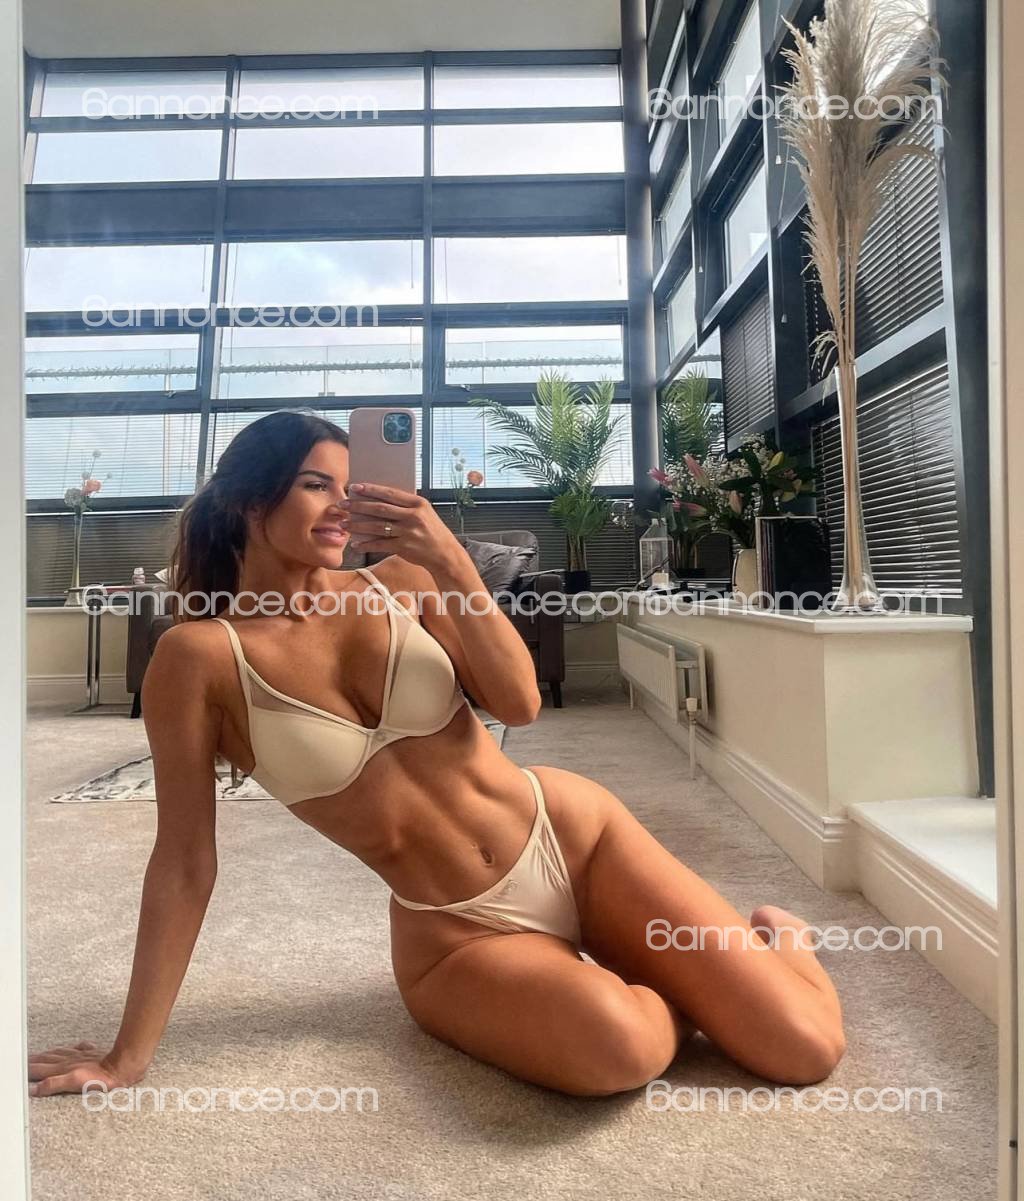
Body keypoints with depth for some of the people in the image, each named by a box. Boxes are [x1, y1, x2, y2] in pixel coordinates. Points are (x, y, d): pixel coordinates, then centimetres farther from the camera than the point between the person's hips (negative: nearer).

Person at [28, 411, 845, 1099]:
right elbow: (185, 862, -6)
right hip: (456, 938, -1)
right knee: (617, 1048, -31)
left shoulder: (399, 582, -3)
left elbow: (519, 704, -11)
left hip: (572, 836, 2)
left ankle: (765, 934, 30)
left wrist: (451, 565, -23)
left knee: (806, 1049, -6)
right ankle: (679, 996, 6)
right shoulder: (201, 657, -9)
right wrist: (130, 1054, -2)